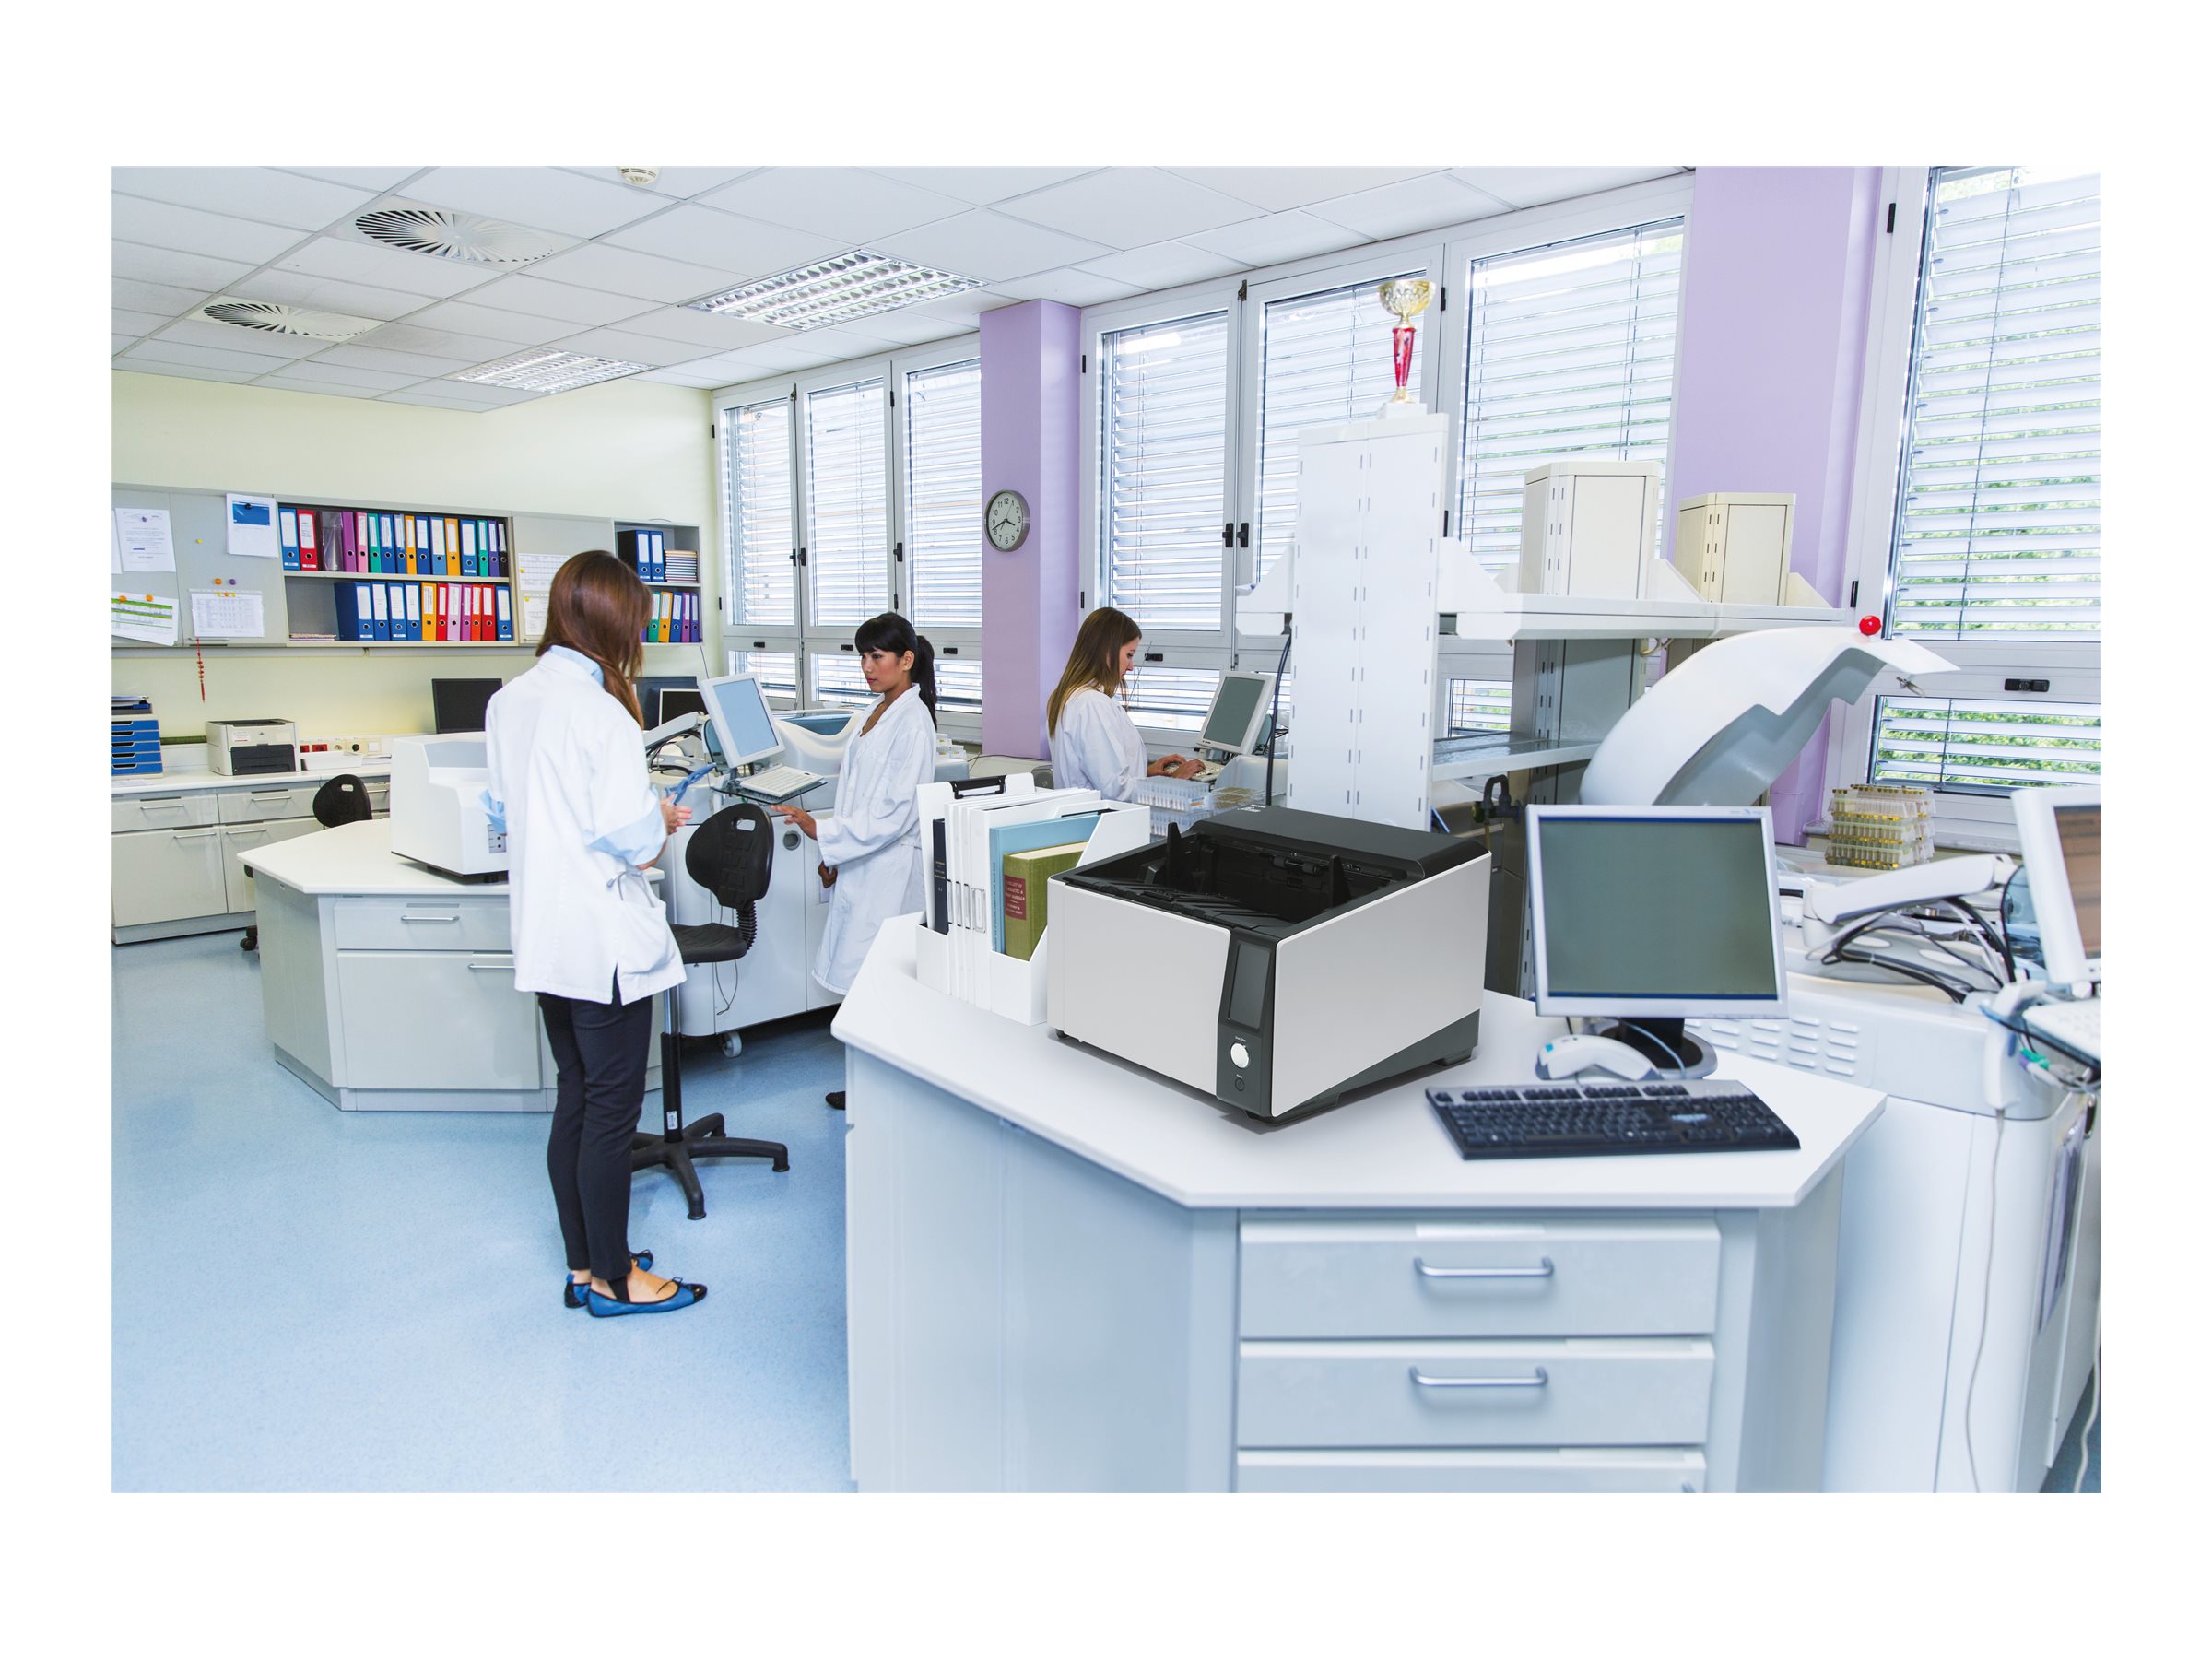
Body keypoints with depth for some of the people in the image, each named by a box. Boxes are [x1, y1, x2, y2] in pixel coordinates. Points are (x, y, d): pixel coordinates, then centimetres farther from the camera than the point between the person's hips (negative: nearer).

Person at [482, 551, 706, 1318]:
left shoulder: (508, 701, 6)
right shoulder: (600, 711, -20)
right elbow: (630, 838, -22)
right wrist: (662, 820, -2)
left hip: (542, 932, 9)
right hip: (604, 938, -8)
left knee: (575, 1098, 17)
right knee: (612, 1109, 4)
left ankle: (584, 1265, 29)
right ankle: (613, 1279, 17)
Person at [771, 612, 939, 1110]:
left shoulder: (912, 722, -15)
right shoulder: (879, 712, 13)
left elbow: (894, 814, -20)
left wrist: (820, 830, -20)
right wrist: (836, 854, 15)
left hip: (890, 867, -9)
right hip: (862, 864, 9)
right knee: (863, 980, 13)